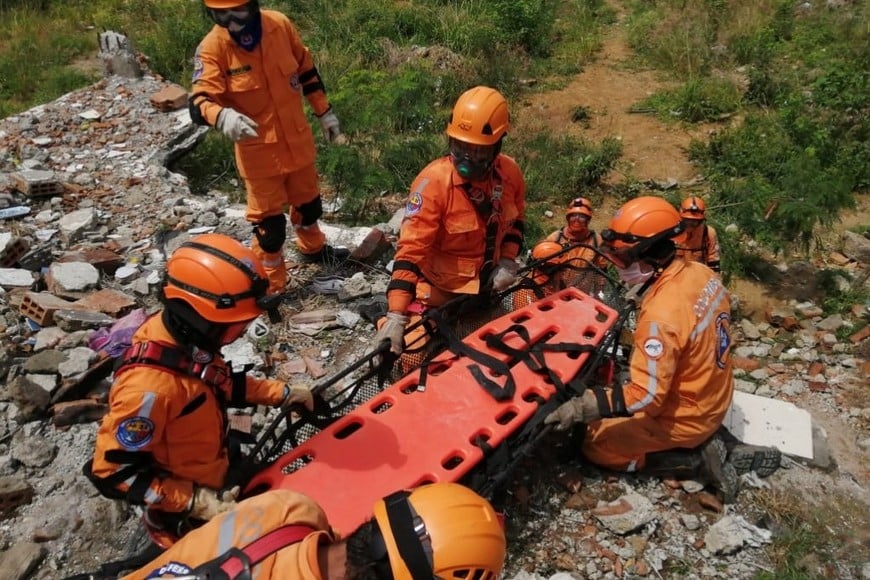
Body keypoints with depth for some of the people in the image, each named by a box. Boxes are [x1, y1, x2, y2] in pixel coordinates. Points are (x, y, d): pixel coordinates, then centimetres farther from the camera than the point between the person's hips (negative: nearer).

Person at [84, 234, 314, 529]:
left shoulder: (190, 342, -16)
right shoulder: (151, 385, -40)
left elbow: (221, 384, 5)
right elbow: (112, 469, -30)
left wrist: (282, 393, 2)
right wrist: (193, 502, -30)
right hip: (186, 515, -7)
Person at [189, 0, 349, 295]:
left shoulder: (280, 24, -8)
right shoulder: (212, 48, -18)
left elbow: (306, 70, 6)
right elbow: (200, 102, -28)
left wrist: (324, 112, 11)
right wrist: (223, 116, -50)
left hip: (297, 138, 4)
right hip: (258, 148, -4)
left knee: (308, 201, 24)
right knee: (268, 220, 2)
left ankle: (313, 248, 53)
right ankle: (271, 286, 20)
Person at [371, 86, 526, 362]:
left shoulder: (510, 173, -11)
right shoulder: (434, 181, -29)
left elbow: (515, 220, 9)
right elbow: (411, 249, -33)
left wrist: (508, 262, -8)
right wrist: (396, 316, -40)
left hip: (484, 287, 5)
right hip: (439, 290, -5)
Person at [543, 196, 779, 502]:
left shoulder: (662, 314, -34)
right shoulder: (702, 272, -9)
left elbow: (647, 396, -32)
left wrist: (582, 407, -30)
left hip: (685, 418, -8)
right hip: (714, 399, 8)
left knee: (595, 445, 4)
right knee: (617, 416, 25)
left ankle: (696, 460, 0)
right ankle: (707, 441, 13)